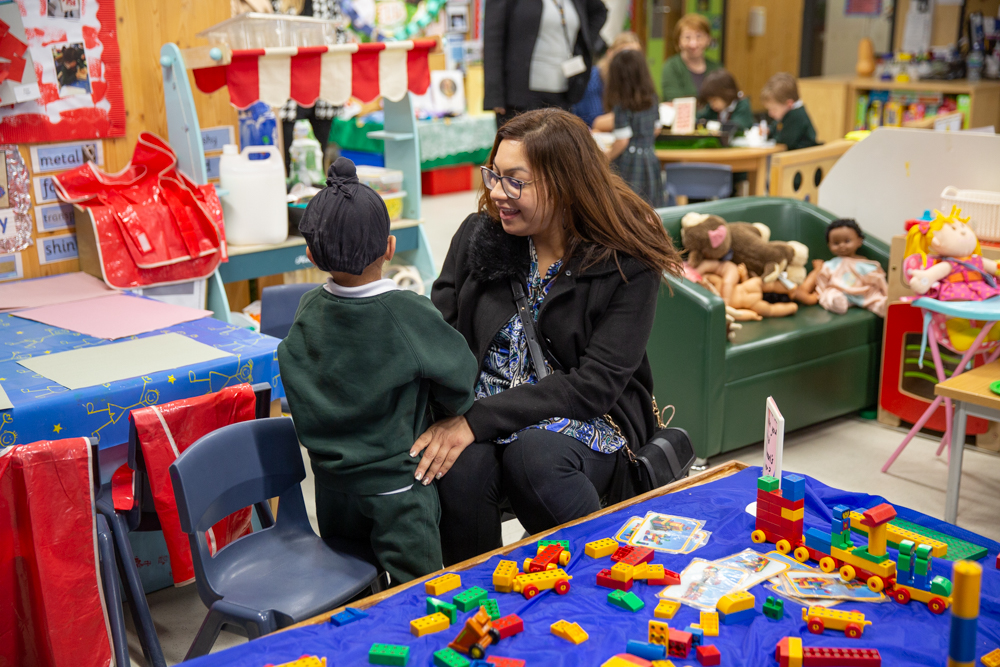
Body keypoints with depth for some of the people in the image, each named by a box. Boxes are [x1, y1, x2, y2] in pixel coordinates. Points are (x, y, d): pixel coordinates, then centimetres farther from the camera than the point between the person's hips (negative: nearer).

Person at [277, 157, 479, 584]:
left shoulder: (308, 310, -7)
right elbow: (459, 375, -9)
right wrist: (450, 412, 11)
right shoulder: (409, 314, -21)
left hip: (331, 488, 5)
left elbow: (304, 402, 2)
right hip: (396, 491, -5)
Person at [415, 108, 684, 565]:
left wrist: (478, 420, -24)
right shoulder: (478, 234, 4)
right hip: (480, 411, 3)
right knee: (460, 469, -31)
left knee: (534, 456, -36)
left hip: (584, 424, -2)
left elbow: (595, 384, -15)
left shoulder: (628, 265, -8)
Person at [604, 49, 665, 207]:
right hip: (650, 158, 7)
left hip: (629, 161, -6)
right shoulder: (652, 100, 5)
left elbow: (622, 141, -16)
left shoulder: (622, 106, -15)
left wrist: (605, 158, -2)